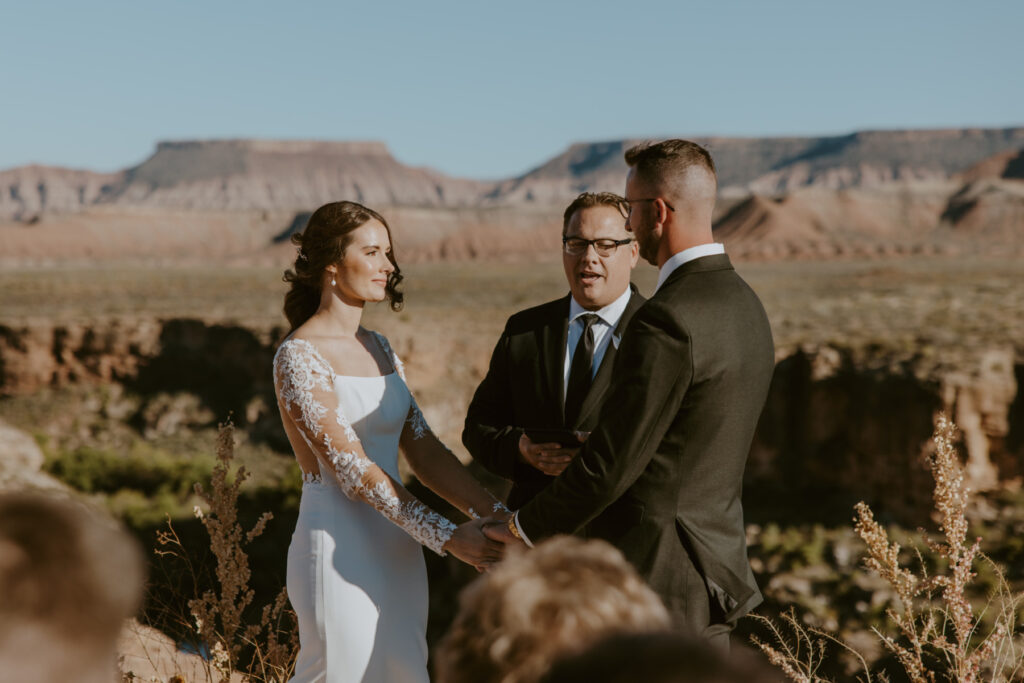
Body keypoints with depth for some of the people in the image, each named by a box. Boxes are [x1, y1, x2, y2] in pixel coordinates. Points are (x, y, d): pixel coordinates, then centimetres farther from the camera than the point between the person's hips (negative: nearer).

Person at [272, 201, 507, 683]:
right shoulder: (298, 356, -12)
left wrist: (494, 517, -6)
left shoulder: (377, 348, 12)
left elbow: (424, 449, 7)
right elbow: (352, 469, -18)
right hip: (340, 551, -7)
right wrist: (446, 536, -21)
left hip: (396, 548, 7)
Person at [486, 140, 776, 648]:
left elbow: (613, 461, -20)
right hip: (717, 568, 9)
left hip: (652, 575, -9)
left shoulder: (666, 321, -21)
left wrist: (524, 528, -6)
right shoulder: (745, 305, 10)